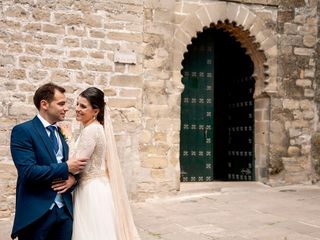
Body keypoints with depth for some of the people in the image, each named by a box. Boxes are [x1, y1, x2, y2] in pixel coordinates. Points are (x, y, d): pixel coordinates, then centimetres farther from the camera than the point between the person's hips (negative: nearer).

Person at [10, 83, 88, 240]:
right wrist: (66, 168, -13)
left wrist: (73, 178, -6)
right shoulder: (22, 131, -8)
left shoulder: (63, 133, 13)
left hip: (65, 211, 6)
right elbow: (28, 172, -18)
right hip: (36, 213, -5)